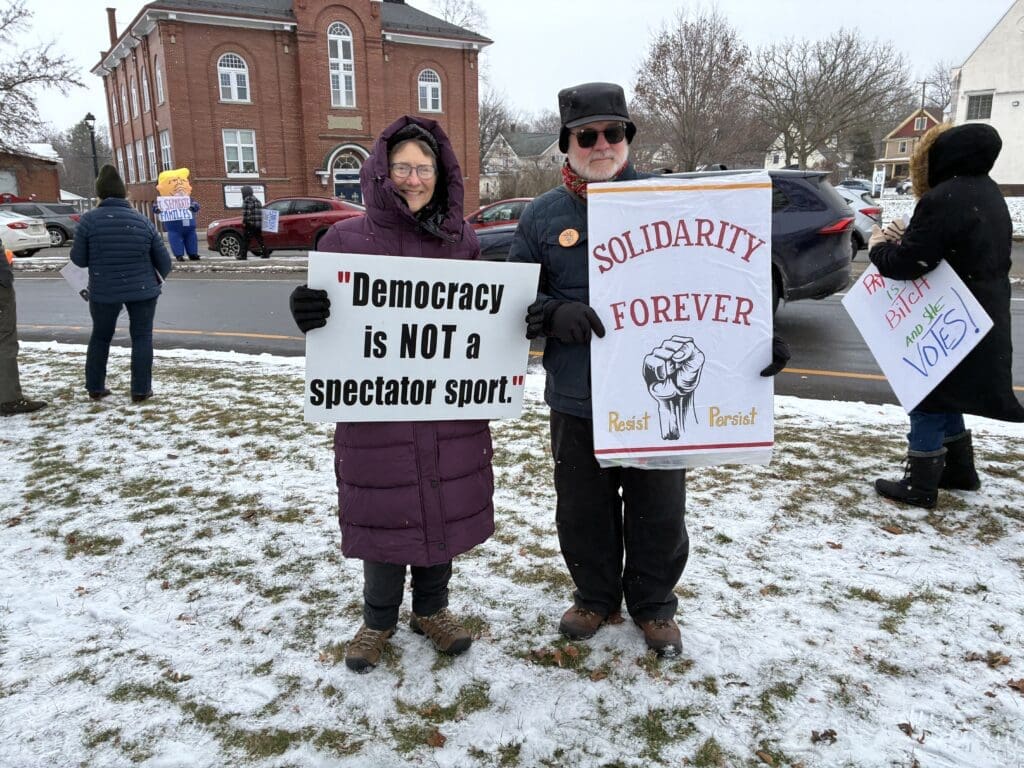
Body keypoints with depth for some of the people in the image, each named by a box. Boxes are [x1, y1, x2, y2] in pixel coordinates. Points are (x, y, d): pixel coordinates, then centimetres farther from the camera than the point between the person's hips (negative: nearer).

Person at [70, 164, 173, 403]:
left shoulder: (89, 220, -9)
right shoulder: (143, 221, -3)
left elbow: (79, 259, -5)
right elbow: (163, 260, 1)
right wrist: (159, 277, 21)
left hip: (103, 291, 0)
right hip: (142, 289, 0)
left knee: (100, 336, 18)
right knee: (142, 336, 10)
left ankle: (95, 388, 26)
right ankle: (141, 390, 9)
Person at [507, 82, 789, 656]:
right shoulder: (544, 217, 3)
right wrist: (554, 313, -18)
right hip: (577, 401, 1)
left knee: (659, 512, 13)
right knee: (583, 511, 16)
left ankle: (654, 605, 37)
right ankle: (596, 597, 40)